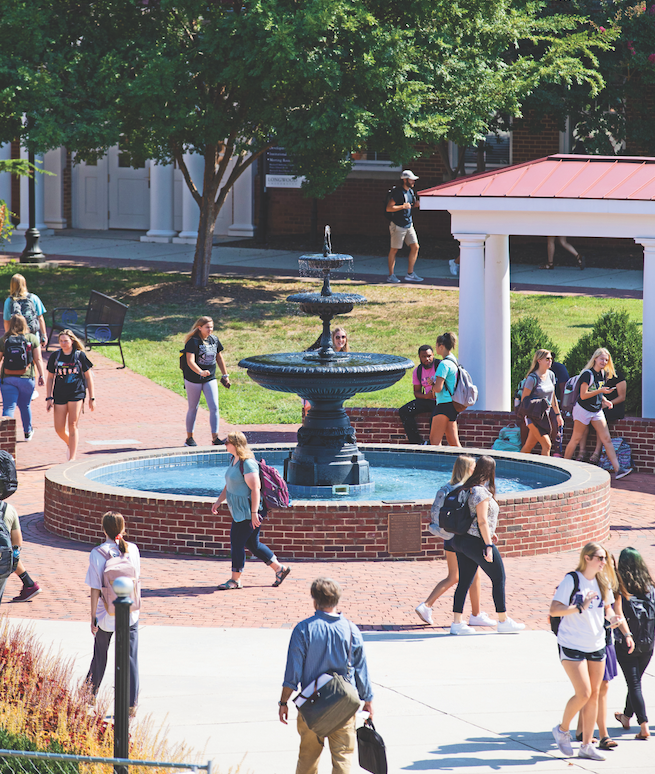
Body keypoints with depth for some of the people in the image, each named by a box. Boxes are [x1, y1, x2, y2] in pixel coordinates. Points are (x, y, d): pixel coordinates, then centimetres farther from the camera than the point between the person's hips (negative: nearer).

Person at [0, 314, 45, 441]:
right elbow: (38, 359, -4)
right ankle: (27, 432, 36)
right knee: (25, 406, 18)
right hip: (26, 378, 1)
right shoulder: (32, 338, -1)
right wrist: (41, 375, 1)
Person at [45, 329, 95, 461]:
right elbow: (50, 378, 11)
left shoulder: (80, 355, -1)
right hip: (60, 395, 3)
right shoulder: (55, 357, 5)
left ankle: (72, 458, -6)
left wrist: (92, 398, 3)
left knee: (73, 425, -10)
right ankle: (71, 444, 34)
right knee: (59, 429, 1)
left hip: (77, 394, -3)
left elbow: (88, 377, 5)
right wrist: (49, 398, 2)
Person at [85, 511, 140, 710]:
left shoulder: (98, 554, -14)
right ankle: (131, 703, 1)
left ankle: (91, 693, 36)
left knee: (100, 654, 19)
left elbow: (95, 589, -11)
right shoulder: (132, 550, -6)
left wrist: (93, 617, -4)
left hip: (106, 614, -1)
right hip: (130, 614, 1)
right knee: (130, 658, 3)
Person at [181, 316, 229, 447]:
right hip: (193, 379, -4)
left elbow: (219, 358, 16)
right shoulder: (193, 342, -16)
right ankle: (189, 438, 21)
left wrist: (225, 375, 18)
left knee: (214, 408, -6)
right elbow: (190, 361, -27)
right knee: (193, 408, 7)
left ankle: (215, 438, -2)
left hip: (210, 379, 4)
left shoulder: (214, 339, 3)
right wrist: (201, 372, -44)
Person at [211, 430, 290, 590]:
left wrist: (254, 513, -25)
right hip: (239, 511, 10)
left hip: (247, 512, -10)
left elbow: (255, 489, -23)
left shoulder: (247, 463, -20)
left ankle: (235, 580, 4)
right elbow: (229, 485, 23)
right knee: (252, 544, 14)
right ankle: (279, 569, 22)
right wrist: (219, 501, 17)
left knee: (237, 542, -5)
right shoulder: (234, 460, 11)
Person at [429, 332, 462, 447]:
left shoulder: (444, 364, -16)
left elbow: (438, 388, -20)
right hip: (452, 406, 9)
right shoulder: (454, 361, 14)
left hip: (444, 404, -9)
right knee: (453, 441, 9)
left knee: (435, 441, -5)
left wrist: (431, 383, 0)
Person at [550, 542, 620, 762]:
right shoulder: (571, 580, -13)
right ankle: (562, 730, 12)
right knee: (583, 693, -13)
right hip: (572, 645, -6)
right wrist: (581, 607, -26)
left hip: (596, 645, 6)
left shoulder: (602, 583, 7)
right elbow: (554, 610, -17)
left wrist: (610, 620, -3)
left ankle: (586, 745, 15)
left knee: (594, 694, 6)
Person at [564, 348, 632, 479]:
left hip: (597, 410, 6)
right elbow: (583, 395, -19)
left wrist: (605, 400, 3)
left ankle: (617, 469, -7)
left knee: (607, 439, -2)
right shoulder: (587, 374, -15)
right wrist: (600, 391, -24)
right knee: (576, 439, 1)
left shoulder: (603, 374, 8)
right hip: (583, 409, -6)